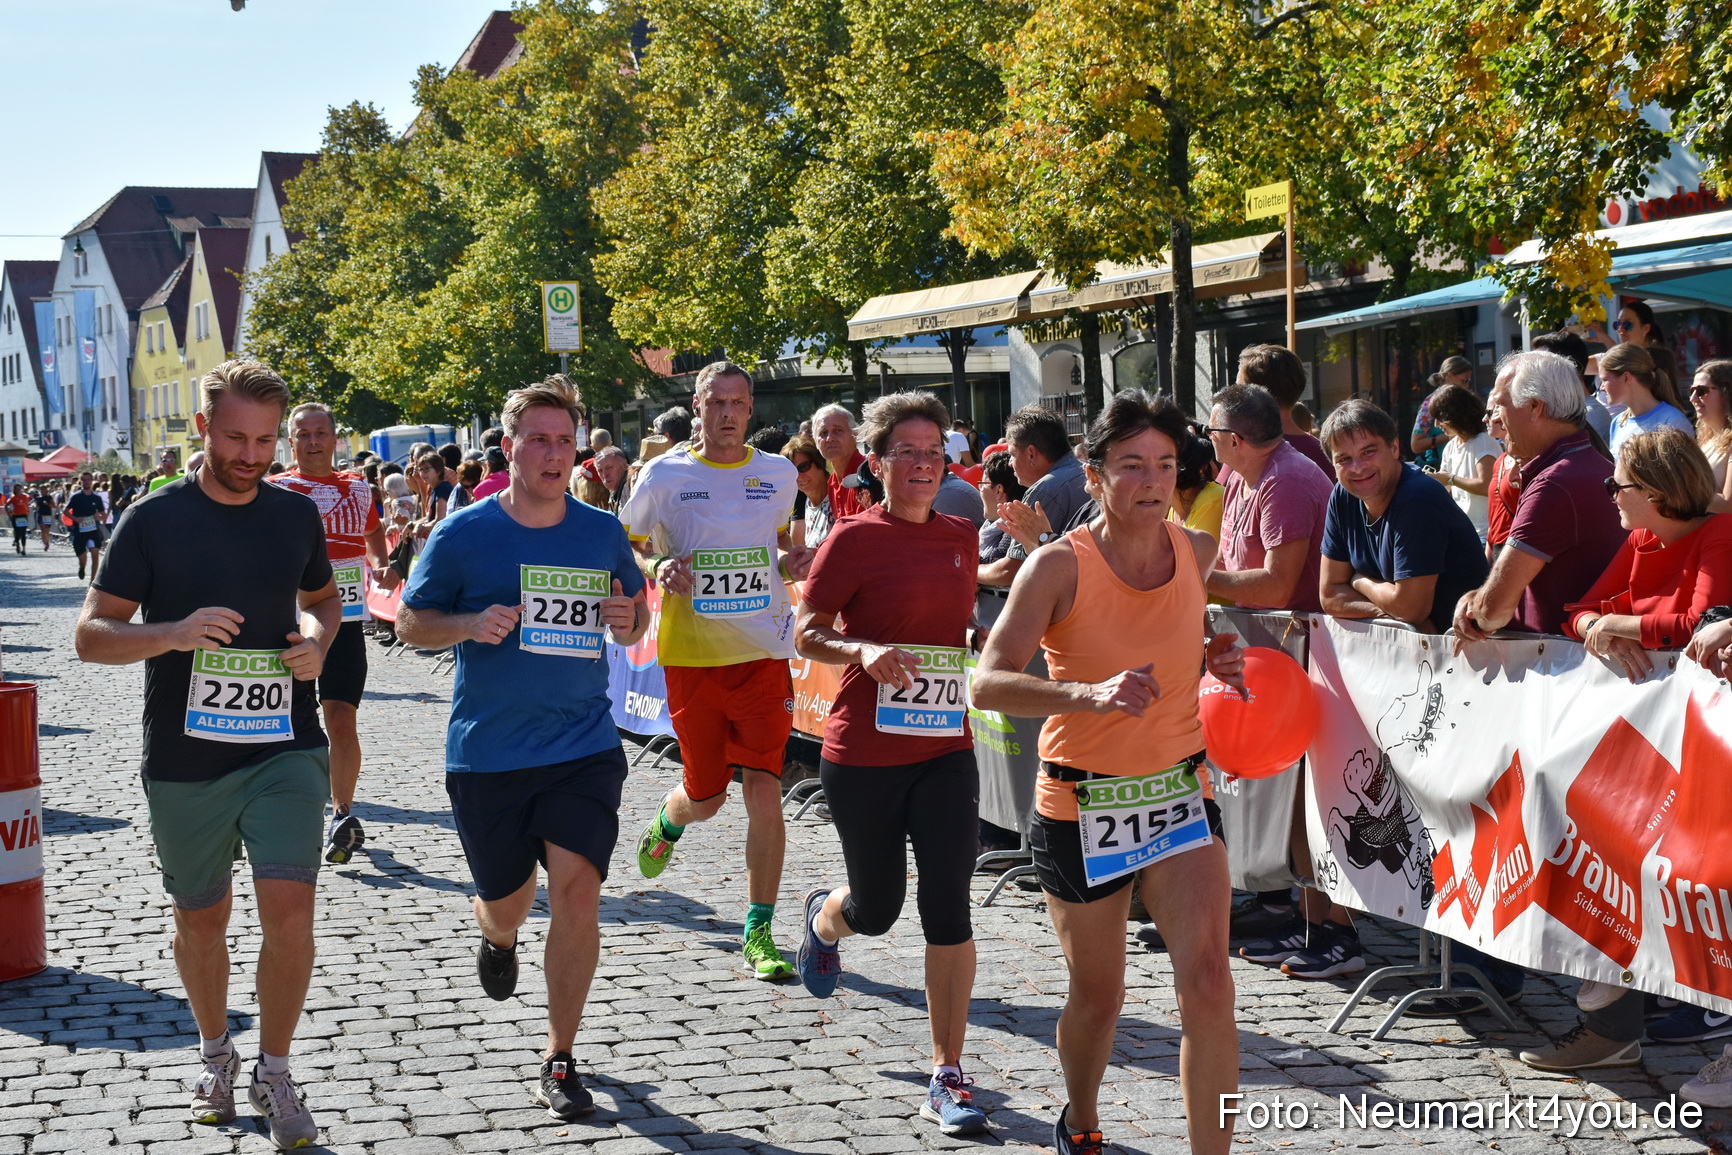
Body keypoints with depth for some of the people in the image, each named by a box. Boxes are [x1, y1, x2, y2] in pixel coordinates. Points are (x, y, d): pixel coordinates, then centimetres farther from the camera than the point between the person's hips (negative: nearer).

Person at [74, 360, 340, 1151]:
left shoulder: (296, 516, 3)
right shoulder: (155, 520, -6)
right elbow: (91, 634, -6)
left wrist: (318, 639, -1)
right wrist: (173, 633, -24)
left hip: (285, 750, 1)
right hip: (185, 760, -1)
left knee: (289, 913, -11)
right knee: (201, 918, 14)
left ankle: (274, 1074, 8)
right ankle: (215, 1054, 39)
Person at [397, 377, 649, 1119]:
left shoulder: (602, 533, 3)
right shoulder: (464, 534, -5)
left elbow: (636, 613, 17)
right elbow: (411, 622, 1)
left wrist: (629, 623, -7)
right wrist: (472, 625, -18)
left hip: (584, 748, 1)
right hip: (486, 753, 0)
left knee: (576, 890, -13)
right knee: (506, 906, 12)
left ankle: (560, 1060, 3)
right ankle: (497, 938, 53)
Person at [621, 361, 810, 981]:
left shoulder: (779, 474, 5)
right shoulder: (663, 475, -2)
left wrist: (790, 566, 0)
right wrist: (657, 569, -14)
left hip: (762, 653, 1)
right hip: (690, 653, -1)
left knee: (764, 789, -10)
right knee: (705, 797, 9)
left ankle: (759, 933, 0)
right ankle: (667, 822, 48)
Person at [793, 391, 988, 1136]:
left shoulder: (961, 537, 7)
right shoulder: (854, 539, -9)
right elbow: (806, 634, -8)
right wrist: (865, 651, -24)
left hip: (945, 749, 3)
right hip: (864, 753, -3)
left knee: (947, 908, -4)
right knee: (877, 909, 11)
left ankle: (948, 1077, 5)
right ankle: (824, 916, 50)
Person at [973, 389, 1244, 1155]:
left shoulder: (1199, 552, -2)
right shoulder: (1060, 566, -16)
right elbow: (988, 684, -27)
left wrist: (1210, 659, 1)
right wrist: (1090, 694, -42)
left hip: (1178, 793, 3)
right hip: (1080, 806, -2)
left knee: (1208, 984, -16)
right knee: (1098, 998, 13)